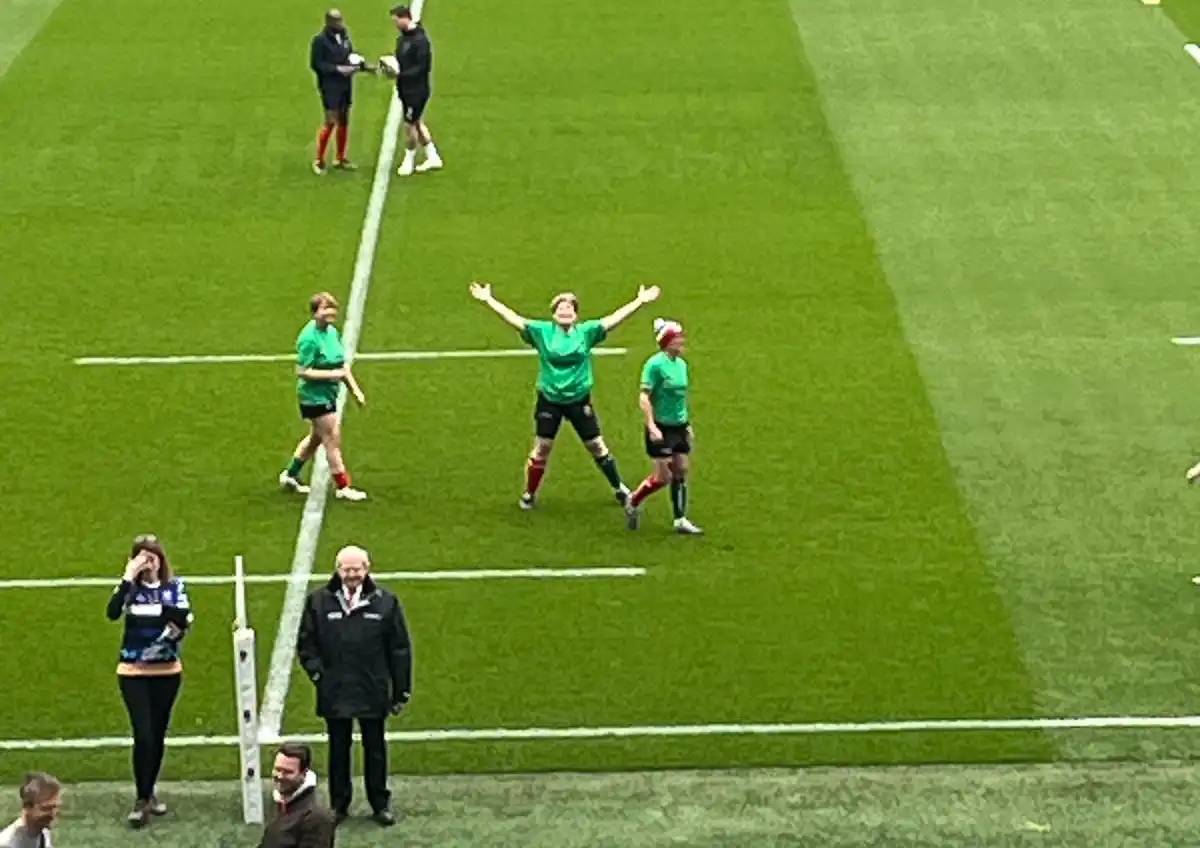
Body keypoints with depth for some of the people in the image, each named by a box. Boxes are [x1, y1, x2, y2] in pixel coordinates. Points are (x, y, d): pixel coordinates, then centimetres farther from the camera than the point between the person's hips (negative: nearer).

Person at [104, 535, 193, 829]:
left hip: (167, 671, 3)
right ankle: (142, 800, -4)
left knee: (158, 734, 11)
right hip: (134, 672, -3)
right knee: (143, 735, -11)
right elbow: (113, 613, -25)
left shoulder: (174, 587, 0)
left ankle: (149, 793, 26)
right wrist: (128, 578, -26)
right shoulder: (130, 587, -6)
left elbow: (185, 619, -9)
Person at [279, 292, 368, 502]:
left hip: (329, 394, 9)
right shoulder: (310, 338, -22)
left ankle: (290, 476, 38)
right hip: (315, 396, -9)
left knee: (316, 437, 22)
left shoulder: (332, 332, 5)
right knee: (333, 441, -2)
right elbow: (302, 372, -23)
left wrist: (354, 388, 11)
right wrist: (332, 374, -24)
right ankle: (343, 487, 9)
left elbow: (341, 364, 15)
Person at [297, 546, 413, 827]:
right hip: (334, 695, 1)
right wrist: (316, 671, -8)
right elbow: (305, 642, 7)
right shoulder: (319, 602, -2)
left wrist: (401, 691, 0)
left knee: (375, 749, 10)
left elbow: (400, 649, 0)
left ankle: (381, 804, 22)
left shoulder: (385, 602, -4)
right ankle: (338, 805, 23)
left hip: (372, 693, -1)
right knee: (338, 749, 11)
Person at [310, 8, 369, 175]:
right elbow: (315, 64, -14)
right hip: (330, 87, -7)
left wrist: (361, 64, -3)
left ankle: (340, 158, 26)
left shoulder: (344, 36, 5)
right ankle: (319, 161, 6)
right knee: (330, 122, -7)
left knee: (344, 122, 12)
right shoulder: (320, 40, -14)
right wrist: (338, 69, -20)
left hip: (345, 85, 7)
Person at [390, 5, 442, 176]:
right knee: (417, 123, 16)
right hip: (406, 89, 9)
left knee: (410, 124, -1)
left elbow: (423, 67, -22)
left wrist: (400, 74, -25)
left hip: (418, 89, -9)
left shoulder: (420, 40, -20)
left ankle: (409, 162, 14)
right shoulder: (402, 38, 6)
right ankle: (432, 158, 27)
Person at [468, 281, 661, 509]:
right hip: (549, 400, -1)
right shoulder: (542, 331, -6)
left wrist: (640, 301, -15)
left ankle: (619, 488, 25)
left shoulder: (586, 331, -5)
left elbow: (614, 318, -9)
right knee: (541, 449, 4)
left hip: (579, 400, 1)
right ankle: (529, 494, 22)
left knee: (597, 446, 9)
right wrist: (488, 300, -15)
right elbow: (513, 318, -10)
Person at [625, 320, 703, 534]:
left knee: (681, 472, 6)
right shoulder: (655, 364, -15)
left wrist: (688, 424, 18)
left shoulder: (681, 364, 8)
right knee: (663, 477, -3)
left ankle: (681, 520, 12)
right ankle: (633, 503, 19)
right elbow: (644, 398, -16)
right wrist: (651, 426, -22)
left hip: (679, 427, 7)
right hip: (661, 429, -7)